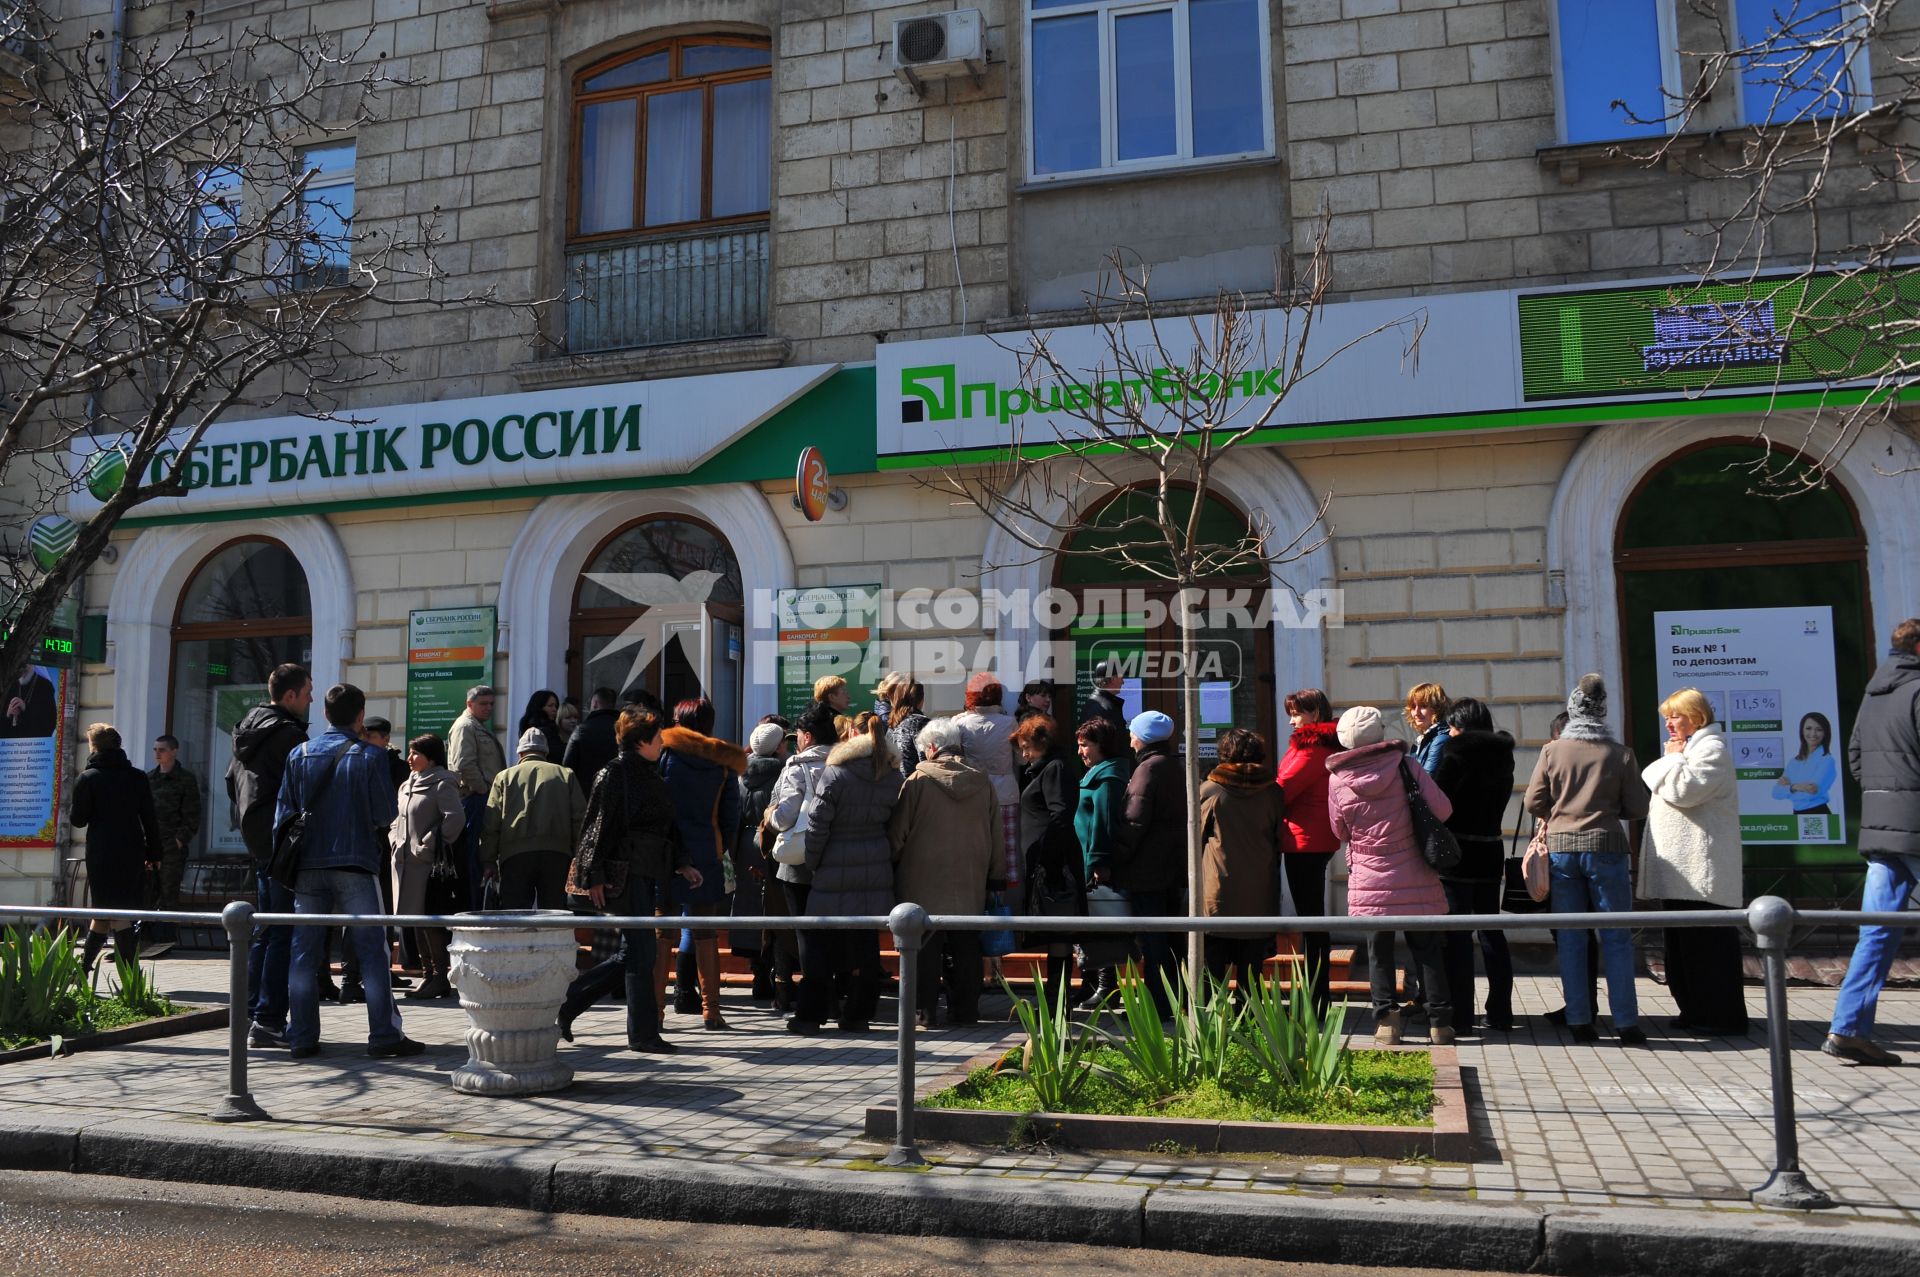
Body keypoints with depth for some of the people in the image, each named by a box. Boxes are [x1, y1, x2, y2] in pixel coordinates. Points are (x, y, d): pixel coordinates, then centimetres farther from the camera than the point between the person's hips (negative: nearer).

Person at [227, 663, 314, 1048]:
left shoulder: (248, 727, 15)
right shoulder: (288, 733, -15)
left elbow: (232, 778, 24)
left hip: (257, 840, 10)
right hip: (284, 841, -10)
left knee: (265, 928, 16)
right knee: (284, 933, -7)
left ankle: (252, 1013, 20)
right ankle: (268, 1020, -8)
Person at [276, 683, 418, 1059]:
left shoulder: (299, 755, 5)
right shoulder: (370, 757, -5)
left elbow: (283, 814, 5)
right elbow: (386, 815, -5)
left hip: (308, 866, 3)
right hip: (355, 865, -3)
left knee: (304, 952, 9)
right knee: (372, 950, 0)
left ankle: (302, 1036, 9)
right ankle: (384, 1035, -2)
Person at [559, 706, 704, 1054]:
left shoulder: (650, 775, 19)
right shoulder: (614, 774, -8)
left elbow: (668, 826, 23)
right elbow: (599, 827, -12)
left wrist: (682, 863, 14)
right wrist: (594, 877, -15)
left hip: (649, 875, 9)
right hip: (625, 873, -9)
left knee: (631, 954, 10)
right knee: (640, 952, -5)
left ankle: (564, 1003, 21)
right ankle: (643, 1035, 3)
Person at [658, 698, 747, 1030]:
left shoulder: (667, 749, -1)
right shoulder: (724, 763, 6)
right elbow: (731, 816, 8)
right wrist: (725, 852, 14)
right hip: (707, 854, 2)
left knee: (660, 931, 5)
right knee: (705, 934, 7)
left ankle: (655, 1005, 5)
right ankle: (711, 1011, 9)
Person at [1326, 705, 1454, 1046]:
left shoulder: (1338, 779, -5)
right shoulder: (1407, 766, -7)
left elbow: (1340, 830, 6)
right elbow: (1442, 810, -8)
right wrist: (1412, 816, 11)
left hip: (1369, 881, 0)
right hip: (1416, 878, 0)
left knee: (1379, 952, 10)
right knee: (1426, 949, 11)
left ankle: (1386, 1019, 4)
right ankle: (1439, 1021, 12)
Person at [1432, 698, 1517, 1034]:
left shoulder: (1456, 753, -13)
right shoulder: (1501, 756, 8)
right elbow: (1497, 801, 14)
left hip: (1457, 854, -7)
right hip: (1491, 852, 7)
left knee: (1455, 936, -1)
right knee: (1491, 932, 13)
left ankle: (1460, 1016, 1)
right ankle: (1500, 1013, 18)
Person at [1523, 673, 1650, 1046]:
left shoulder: (1553, 751, -1)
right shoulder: (1620, 754, -3)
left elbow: (1534, 802, 0)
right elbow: (1637, 808, 0)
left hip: (1561, 847, 2)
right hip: (1605, 847, -1)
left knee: (1571, 939, 7)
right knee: (1616, 938, 5)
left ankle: (1579, 1021, 9)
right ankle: (1626, 1022, 5)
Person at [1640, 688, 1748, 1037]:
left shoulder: (1711, 748, -8)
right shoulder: (1689, 749, 24)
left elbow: (1684, 791, -19)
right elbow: (1662, 788, 25)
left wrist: (1673, 758, -8)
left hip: (1702, 871, -11)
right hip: (1683, 870, 11)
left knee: (1706, 941, -8)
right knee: (1684, 940, 13)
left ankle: (1721, 1015, -4)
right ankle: (1696, 1010, 19)